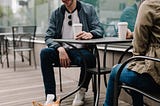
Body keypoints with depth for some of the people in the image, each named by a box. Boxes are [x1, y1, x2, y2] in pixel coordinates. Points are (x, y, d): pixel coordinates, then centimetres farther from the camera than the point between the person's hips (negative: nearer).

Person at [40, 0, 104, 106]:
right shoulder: (56, 13, 9)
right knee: (44, 53, -25)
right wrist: (60, 49, -19)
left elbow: (100, 30, -3)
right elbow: (49, 37, 2)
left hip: (81, 50, -2)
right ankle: (51, 96, -19)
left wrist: (90, 34, -28)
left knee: (89, 58, -35)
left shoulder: (88, 9, 4)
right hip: (63, 50, 3)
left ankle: (81, 92, -7)